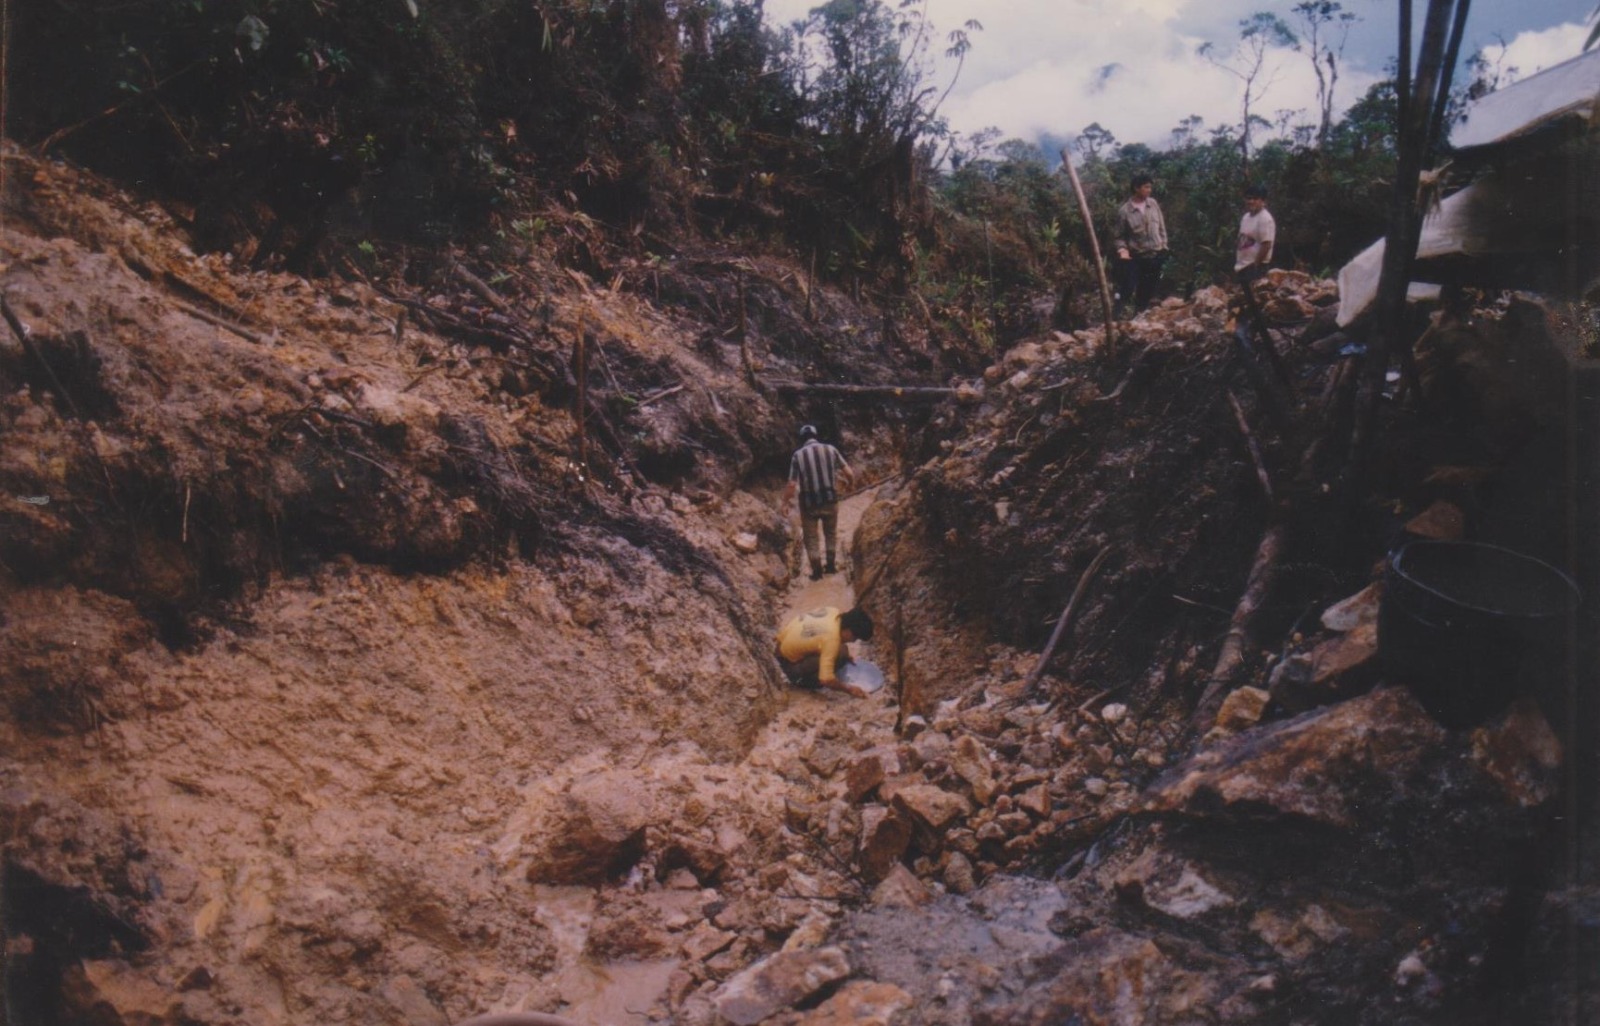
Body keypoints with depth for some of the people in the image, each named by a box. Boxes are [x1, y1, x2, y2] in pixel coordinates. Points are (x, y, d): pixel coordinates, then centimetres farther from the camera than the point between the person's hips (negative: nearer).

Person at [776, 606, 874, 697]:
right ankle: (802, 679, -4)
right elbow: (826, 680, -35)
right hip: (788, 661, -9)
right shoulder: (832, 639, -33)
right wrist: (850, 689, -21)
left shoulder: (834, 610, -11)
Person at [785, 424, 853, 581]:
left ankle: (817, 570, 17)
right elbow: (849, 473, 0)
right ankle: (830, 565, 28)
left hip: (809, 503, -2)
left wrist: (785, 500, 7)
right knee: (831, 533, 25)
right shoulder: (830, 449, -2)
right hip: (830, 499, 2)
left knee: (810, 537, 15)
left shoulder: (798, 455, -7)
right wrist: (847, 482, 22)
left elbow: (792, 485, -10)